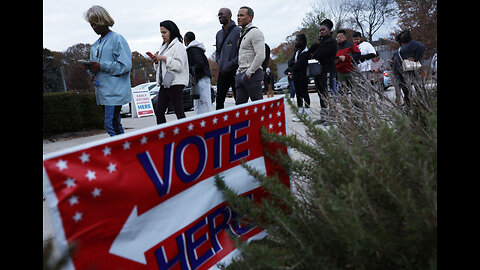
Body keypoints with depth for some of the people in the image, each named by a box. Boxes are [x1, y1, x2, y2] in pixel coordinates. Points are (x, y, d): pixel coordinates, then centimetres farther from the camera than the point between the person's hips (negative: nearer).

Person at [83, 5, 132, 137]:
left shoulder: (117, 39, -5)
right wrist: (91, 68, 0)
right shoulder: (95, 45, 19)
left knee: (111, 125, -14)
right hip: (102, 91, 8)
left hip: (115, 91, -8)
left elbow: (125, 65, -14)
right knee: (115, 125, 11)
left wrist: (101, 66, -16)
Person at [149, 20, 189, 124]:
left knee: (179, 112, -6)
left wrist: (164, 58, -17)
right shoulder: (164, 46, 20)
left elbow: (179, 66, -17)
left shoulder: (178, 46, -6)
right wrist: (156, 61, 4)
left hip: (175, 83, -9)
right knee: (159, 112, 7)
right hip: (164, 83, 9)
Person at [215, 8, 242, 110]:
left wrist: (231, 64, -17)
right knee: (219, 100, 6)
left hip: (235, 71, -6)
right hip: (222, 72, 6)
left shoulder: (238, 31, -5)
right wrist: (218, 62, 8)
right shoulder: (219, 33, 17)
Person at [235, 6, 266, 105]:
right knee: (239, 103, 5)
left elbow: (260, 56, -17)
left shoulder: (255, 32, -7)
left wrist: (249, 73, -17)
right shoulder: (241, 33, 21)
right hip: (241, 74, 9)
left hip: (252, 74, -9)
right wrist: (239, 72, 17)